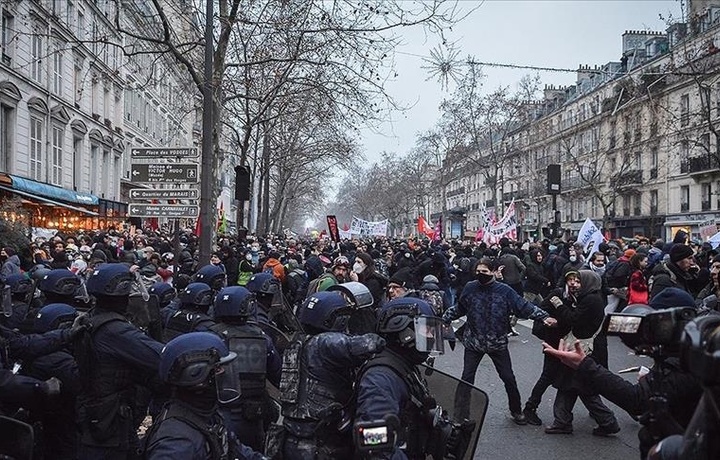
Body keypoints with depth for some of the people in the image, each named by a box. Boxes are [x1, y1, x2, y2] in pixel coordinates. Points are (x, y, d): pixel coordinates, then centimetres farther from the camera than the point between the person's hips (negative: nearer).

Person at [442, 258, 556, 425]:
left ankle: (516, 411, 29)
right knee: (467, 377, 1)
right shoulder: (470, 288, -4)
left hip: (497, 342, 0)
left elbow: (524, 307, -10)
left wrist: (544, 316, -20)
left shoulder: (504, 290, -8)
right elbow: (458, 309, 10)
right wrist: (443, 319, 8)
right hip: (473, 341, 1)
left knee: (508, 378, 8)